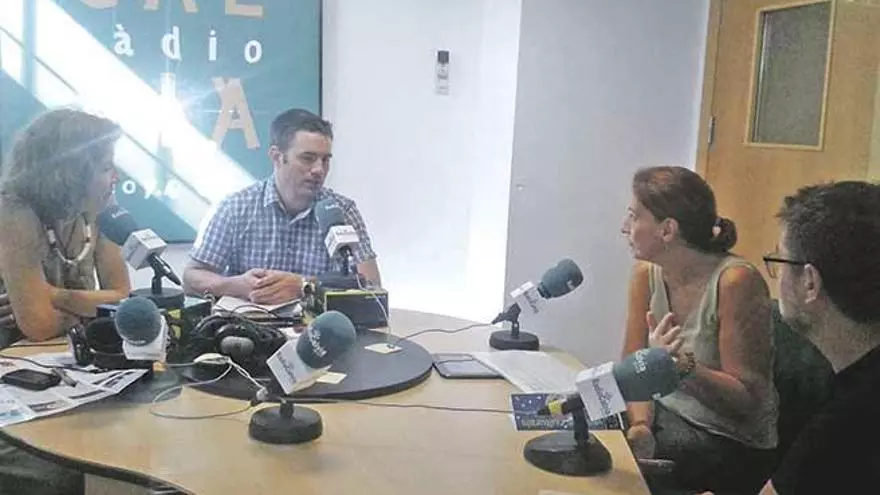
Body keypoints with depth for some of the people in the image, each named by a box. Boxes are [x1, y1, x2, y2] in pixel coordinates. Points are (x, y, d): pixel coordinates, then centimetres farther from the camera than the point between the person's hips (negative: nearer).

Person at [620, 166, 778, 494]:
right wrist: (639, 424, -22)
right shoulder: (646, 273, -3)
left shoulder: (735, 281, -22)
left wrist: (684, 367, -33)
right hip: (670, 414, 5)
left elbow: (746, 400, -18)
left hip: (734, 442, -5)